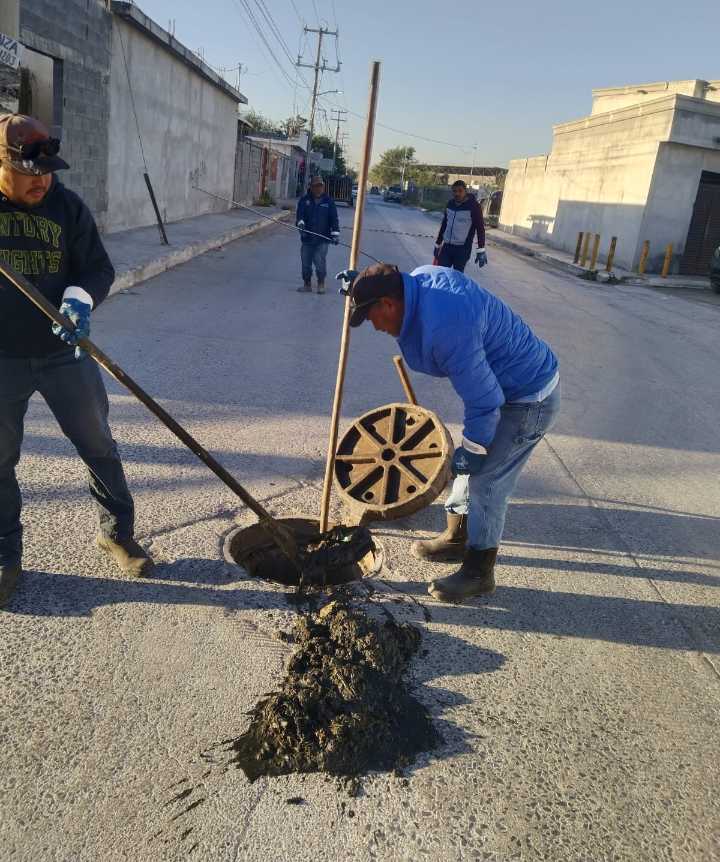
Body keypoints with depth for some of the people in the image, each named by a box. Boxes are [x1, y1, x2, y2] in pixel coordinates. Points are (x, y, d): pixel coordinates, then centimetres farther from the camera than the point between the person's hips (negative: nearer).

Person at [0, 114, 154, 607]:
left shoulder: (66, 205, -3)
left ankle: (117, 532, 28)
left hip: (64, 351, 1)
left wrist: (80, 299, -22)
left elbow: (99, 268, -1)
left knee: (98, 445, 8)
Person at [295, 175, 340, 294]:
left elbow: (334, 219, 3)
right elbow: (300, 214, -2)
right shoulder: (304, 200, 5)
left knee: (320, 263, -10)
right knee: (306, 263, 7)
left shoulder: (329, 201, 3)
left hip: (322, 239, -2)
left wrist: (335, 234, -7)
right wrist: (300, 223, -23)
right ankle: (307, 284, 22)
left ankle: (321, 284, 9)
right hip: (307, 238, 2)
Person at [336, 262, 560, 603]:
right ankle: (456, 538, 37)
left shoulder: (445, 330, -36)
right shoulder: (421, 277, -7)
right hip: (505, 384, 10)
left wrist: (472, 450, -15)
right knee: (470, 465, 19)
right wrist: (364, 283, 9)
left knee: (486, 481, -2)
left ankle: (479, 572, 14)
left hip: (529, 399, -10)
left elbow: (483, 400, -29)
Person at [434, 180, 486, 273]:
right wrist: (437, 245, 21)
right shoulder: (450, 204, 10)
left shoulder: (473, 206, -8)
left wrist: (481, 251, -16)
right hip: (446, 247, 6)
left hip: (463, 249, -5)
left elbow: (480, 229, -9)